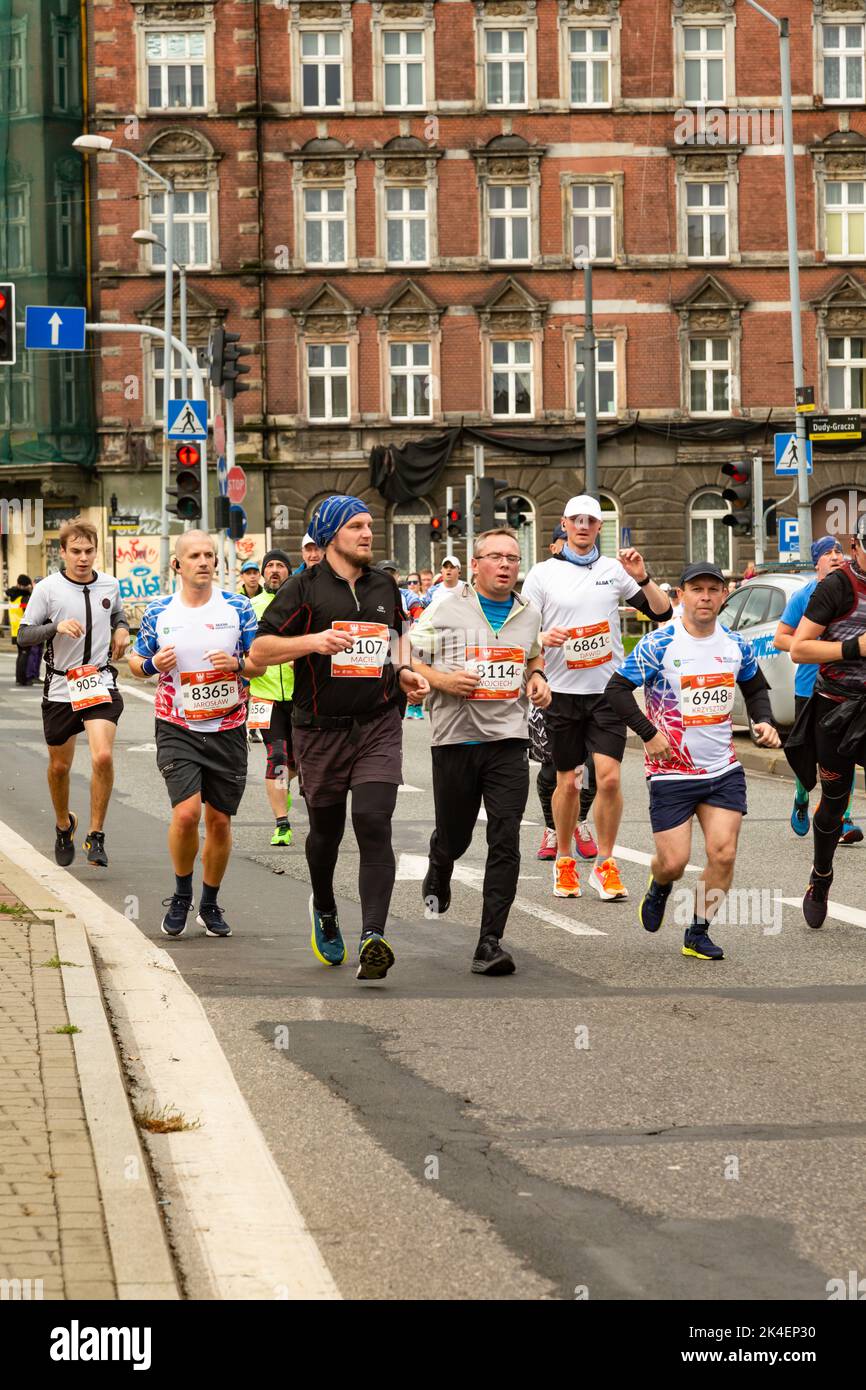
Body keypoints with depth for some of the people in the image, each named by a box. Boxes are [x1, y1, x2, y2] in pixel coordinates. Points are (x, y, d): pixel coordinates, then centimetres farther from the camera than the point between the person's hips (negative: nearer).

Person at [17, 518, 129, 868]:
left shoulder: (109, 585, 4)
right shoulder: (48, 589, -7)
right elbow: (23, 636, -8)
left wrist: (121, 629, 5)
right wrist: (57, 627, -24)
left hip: (101, 683, 0)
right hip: (61, 688, 0)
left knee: (103, 757, -20)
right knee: (59, 766, 13)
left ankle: (96, 836, -7)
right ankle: (64, 824, 41)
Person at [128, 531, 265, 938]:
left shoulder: (237, 607, 0)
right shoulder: (158, 612, 1)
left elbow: (260, 663, 5)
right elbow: (136, 661, 12)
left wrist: (237, 663, -17)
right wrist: (152, 664, -11)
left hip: (227, 728, 1)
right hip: (177, 728, -1)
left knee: (219, 821, 6)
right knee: (186, 812, -17)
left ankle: (210, 904, 24)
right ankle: (181, 897, 5)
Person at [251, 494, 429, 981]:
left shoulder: (384, 585, 11)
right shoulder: (305, 588, -3)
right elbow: (260, 650, -5)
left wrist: (404, 672, 10)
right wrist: (313, 641, -20)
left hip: (379, 723, 1)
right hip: (322, 727, -1)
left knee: (374, 824, -15)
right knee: (326, 829, 13)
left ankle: (374, 938, -25)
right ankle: (325, 912, 43)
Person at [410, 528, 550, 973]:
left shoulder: (529, 614, 11)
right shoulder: (445, 609, -1)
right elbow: (406, 660, 1)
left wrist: (538, 678, 10)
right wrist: (442, 679, -15)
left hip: (509, 740, 2)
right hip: (455, 738, -1)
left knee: (505, 841, -12)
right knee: (453, 836, 12)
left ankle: (490, 942, -11)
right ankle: (437, 879, 50)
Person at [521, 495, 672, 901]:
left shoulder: (614, 570, 5)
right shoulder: (542, 574, 3)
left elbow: (662, 612, 3)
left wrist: (643, 578, -13)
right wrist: (543, 638, -18)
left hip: (608, 689, 0)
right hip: (563, 690, 0)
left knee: (609, 776, -12)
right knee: (566, 782, 6)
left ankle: (605, 865, -2)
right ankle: (564, 861, 23)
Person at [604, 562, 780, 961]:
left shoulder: (735, 644, 4)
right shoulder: (660, 644, -12)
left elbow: (755, 687, 22)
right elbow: (616, 689, -12)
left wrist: (763, 721, 4)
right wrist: (649, 734, -15)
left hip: (724, 770, 4)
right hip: (672, 773, -4)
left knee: (723, 854, -7)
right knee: (674, 862, -4)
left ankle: (698, 933, 10)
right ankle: (659, 887, 34)